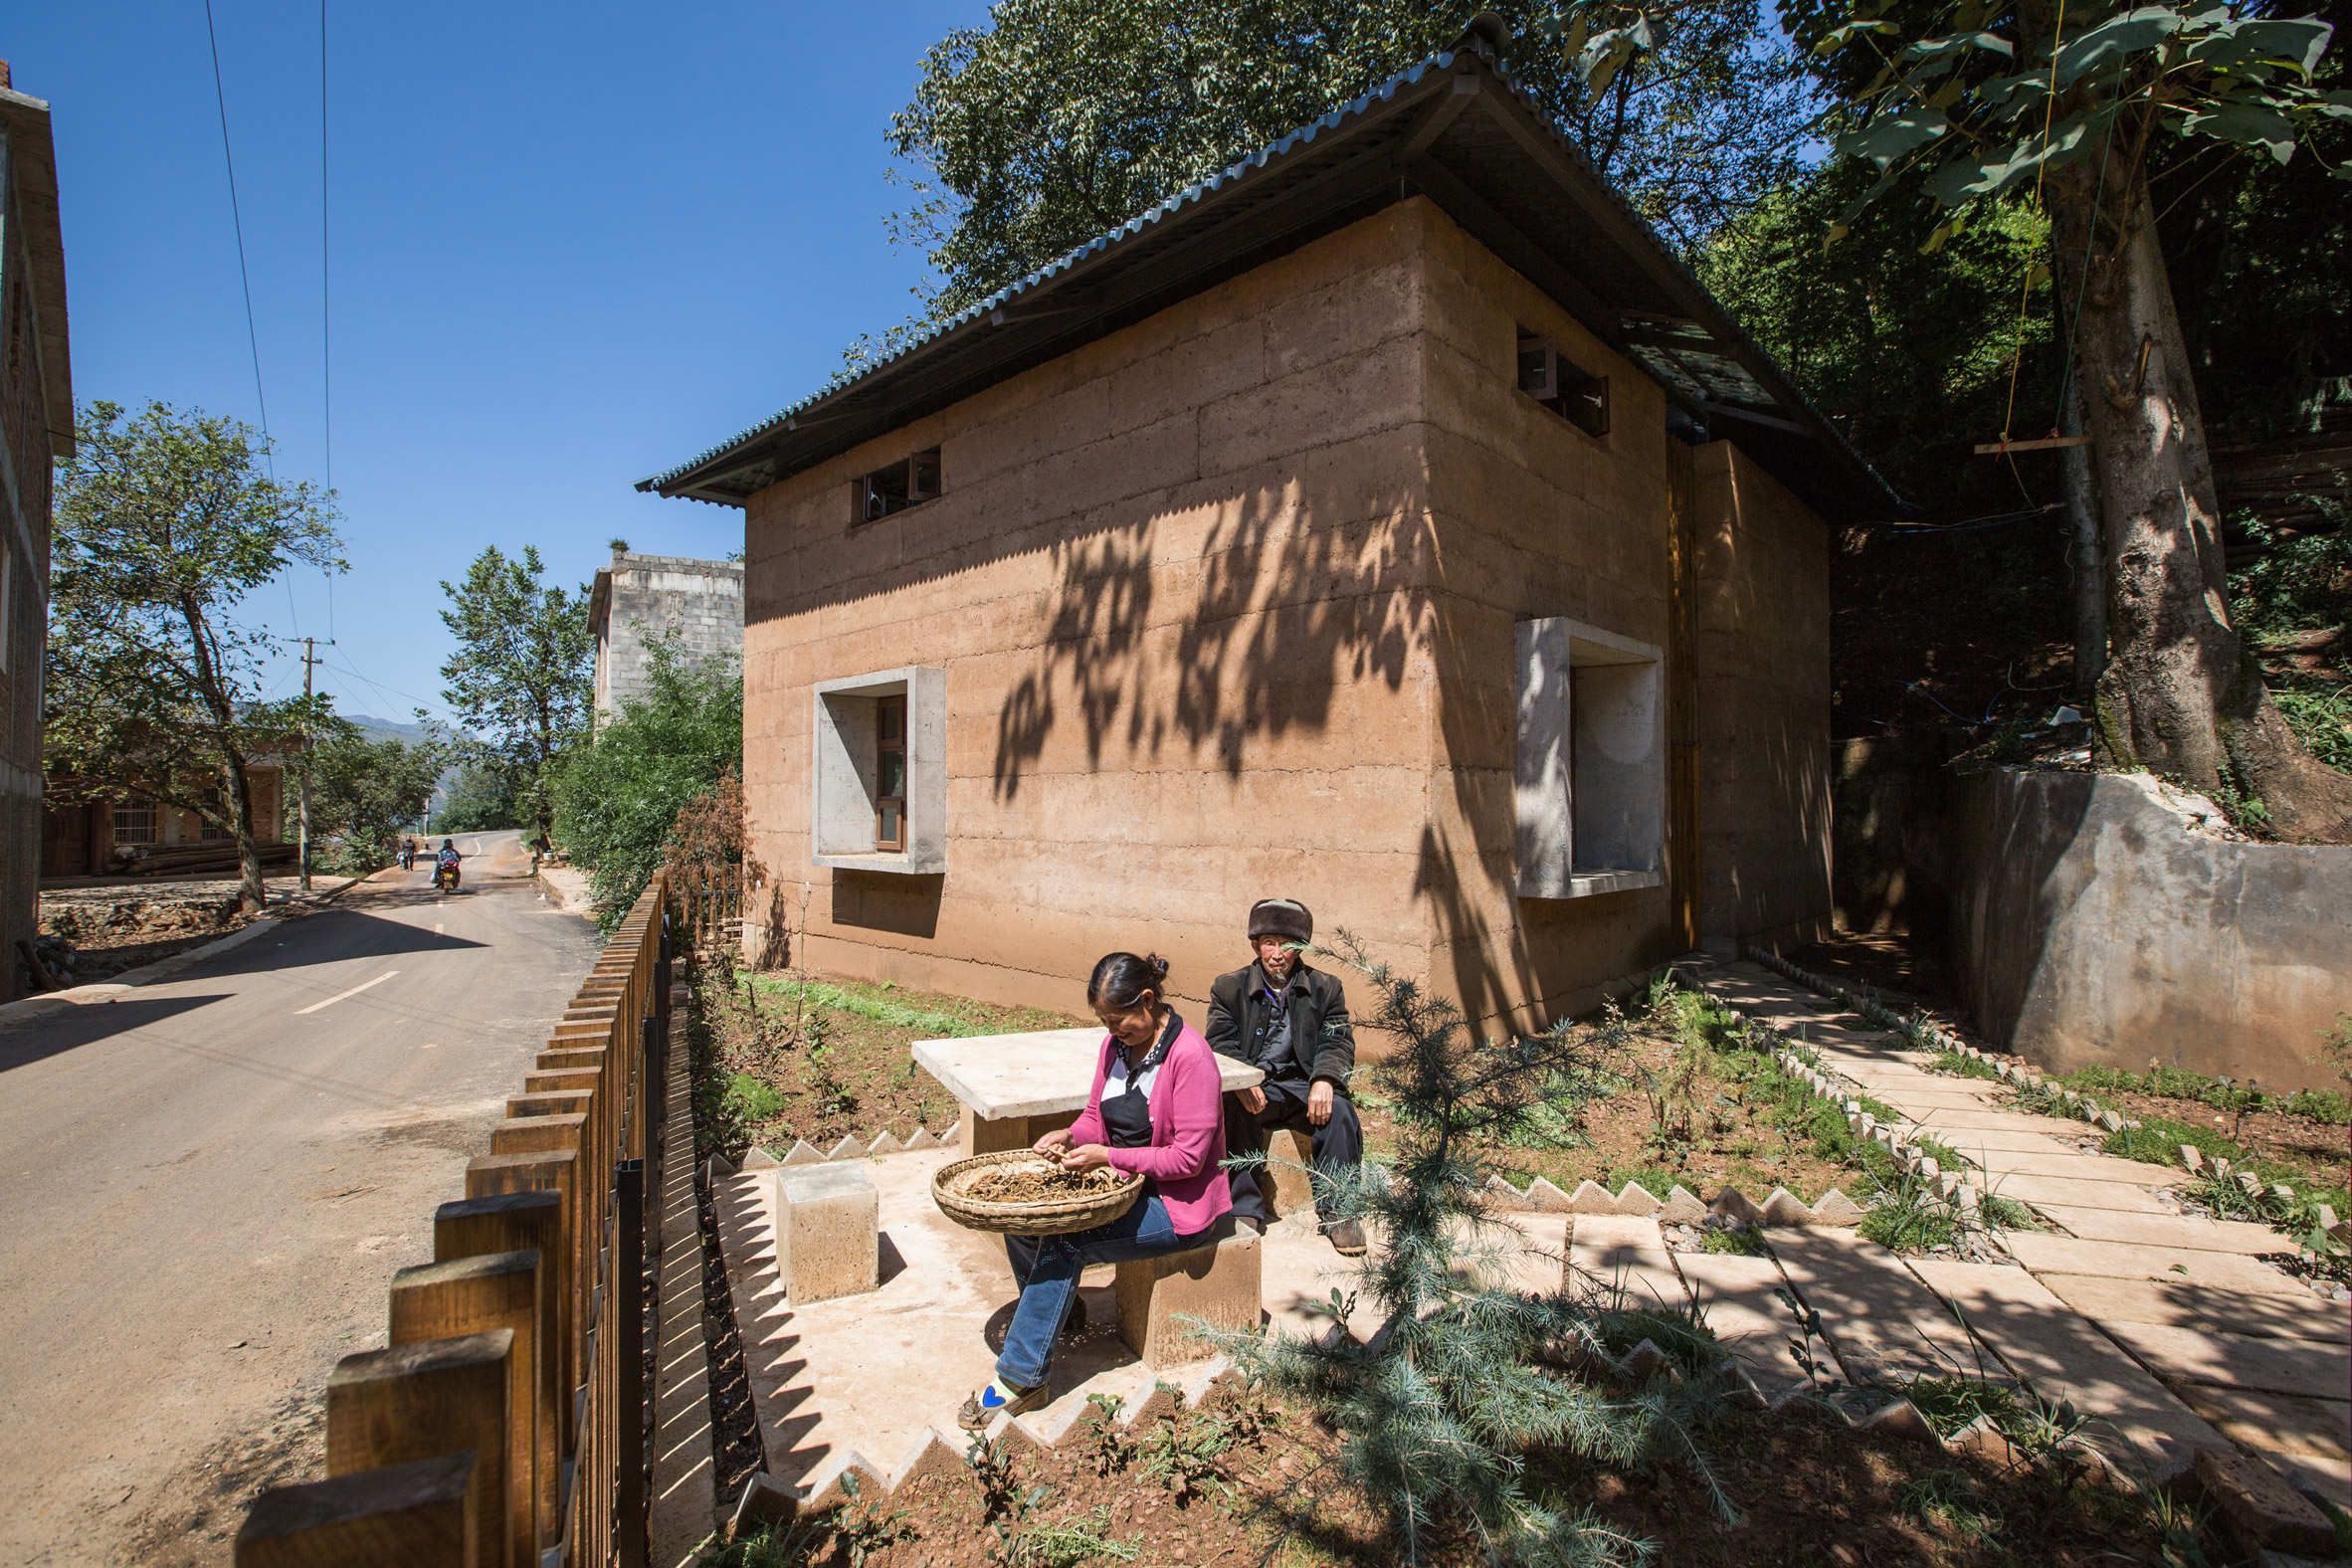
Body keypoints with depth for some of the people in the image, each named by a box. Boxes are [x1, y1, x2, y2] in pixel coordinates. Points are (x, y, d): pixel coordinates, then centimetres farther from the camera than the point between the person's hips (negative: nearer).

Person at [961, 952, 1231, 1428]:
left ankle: (1019, 1380, -10)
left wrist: (1106, 1156, -24)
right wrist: (1071, 1137, -11)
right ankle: (1053, 1319, 12)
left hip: (1176, 1202, -8)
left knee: (1062, 1241, -24)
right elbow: (1096, 1116, 12)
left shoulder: (1190, 1057, -21)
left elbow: (1188, 1157, -21)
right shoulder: (1117, 1043, 2)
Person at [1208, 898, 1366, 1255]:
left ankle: (1337, 1209, -11)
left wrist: (1324, 1080, -22)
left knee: (1340, 1111, -28)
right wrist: (1241, 1082, -23)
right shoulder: (1229, 988, 6)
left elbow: (1337, 1042, 0)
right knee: (1234, 1109, -32)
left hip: (1303, 1085, 1)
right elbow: (1221, 1044, -2)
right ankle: (1245, 1210, -19)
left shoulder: (1326, 988, 9)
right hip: (1253, 1088, 0)